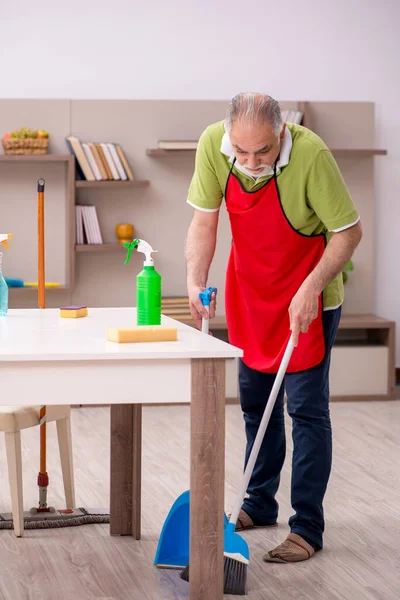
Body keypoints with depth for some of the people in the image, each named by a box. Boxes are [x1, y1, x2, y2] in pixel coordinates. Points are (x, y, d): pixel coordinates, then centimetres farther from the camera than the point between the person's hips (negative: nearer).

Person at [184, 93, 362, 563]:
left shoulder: (310, 153, -32)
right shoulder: (212, 144, -19)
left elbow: (348, 231, -22)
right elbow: (204, 221, -11)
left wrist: (310, 289, -30)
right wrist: (196, 283, -24)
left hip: (307, 292, -5)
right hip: (249, 285, 5)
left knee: (306, 406, -5)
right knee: (254, 399, 15)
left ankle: (307, 528, 1)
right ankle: (260, 505, 30)